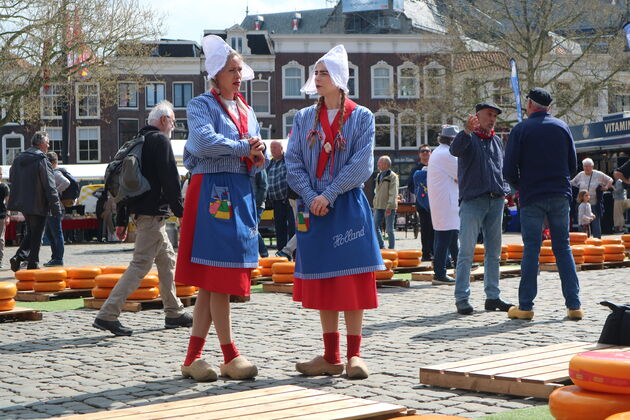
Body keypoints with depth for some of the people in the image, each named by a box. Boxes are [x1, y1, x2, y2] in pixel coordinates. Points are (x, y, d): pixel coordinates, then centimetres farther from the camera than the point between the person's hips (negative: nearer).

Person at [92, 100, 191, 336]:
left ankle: (174, 313, 23)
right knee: (140, 264, -11)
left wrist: (121, 221, 18)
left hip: (138, 211, 10)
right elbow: (170, 179, -16)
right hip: (153, 213, -10)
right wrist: (180, 212, -12)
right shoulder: (160, 140, -8)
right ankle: (107, 315, -16)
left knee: (167, 260, 18)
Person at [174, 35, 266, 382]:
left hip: (242, 193, 7)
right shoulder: (202, 105, 0)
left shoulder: (247, 111, 21)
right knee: (218, 278, -6)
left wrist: (259, 156, -1)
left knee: (212, 281, 6)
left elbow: (257, 159, 22)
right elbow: (204, 141, -19)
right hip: (213, 191, -7)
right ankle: (230, 357, 0)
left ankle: (193, 357, 9)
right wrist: (244, 148, -10)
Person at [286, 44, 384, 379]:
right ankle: (331, 357, 11)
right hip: (313, 209, 3)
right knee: (322, 281, 5)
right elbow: (293, 163, 3)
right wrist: (311, 197, -12)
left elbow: (361, 165, -9)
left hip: (348, 208, -3)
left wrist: (328, 194, -15)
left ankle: (354, 354, 3)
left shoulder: (361, 117, 0)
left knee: (351, 279, -4)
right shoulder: (304, 118, 10)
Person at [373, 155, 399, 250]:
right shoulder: (379, 175, 16)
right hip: (379, 207, 8)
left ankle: (391, 249, 5)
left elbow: (393, 193, -16)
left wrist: (389, 206, -23)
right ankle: (381, 247, 17)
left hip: (389, 207, -8)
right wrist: (375, 205, 19)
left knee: (389, 229, -4)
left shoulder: (392, 176, -9)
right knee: (375, 227, 7)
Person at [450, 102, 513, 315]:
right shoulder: (468, 137, 0)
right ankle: (462, 298, -7)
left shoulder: (497, 141, 19)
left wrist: (504, 190, 15)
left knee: (494, 252, 9)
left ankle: (493, 296, 15)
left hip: (496, 201, 7)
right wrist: (467, 131, -39)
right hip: (472, 200, -7)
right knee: (466, 251, -8)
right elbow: (455, 150, -23)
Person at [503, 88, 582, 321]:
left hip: (531, 197, -3)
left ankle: (525, 306, 0)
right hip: (560, 196, 3)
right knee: (563, 248, 7)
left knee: (531, 249, 1)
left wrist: (518, 186, 13)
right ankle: (574, 305, 3)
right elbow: (573, 164, 9)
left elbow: (509, 169, -7)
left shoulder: (521, 129, -4)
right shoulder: (562, 127, 7)